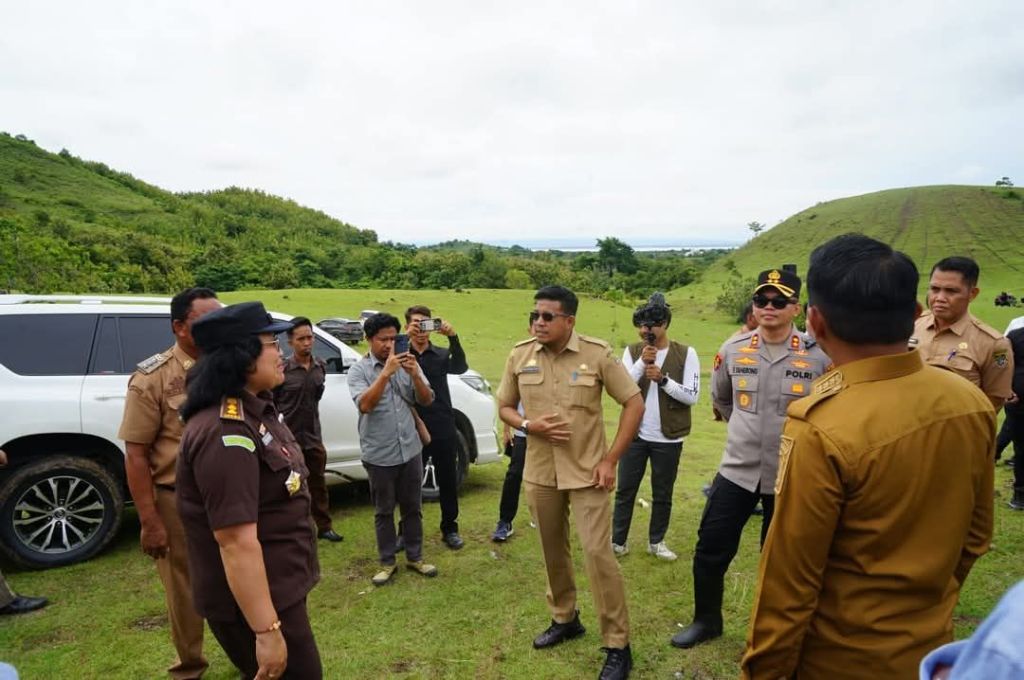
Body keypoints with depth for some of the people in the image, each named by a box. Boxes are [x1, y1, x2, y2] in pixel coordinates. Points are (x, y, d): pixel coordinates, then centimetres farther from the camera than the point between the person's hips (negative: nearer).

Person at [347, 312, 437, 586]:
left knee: (412, 507, 14)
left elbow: (426, 400, -1)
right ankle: (387, 563, 24)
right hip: (379, 455, -3)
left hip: (410, 450, 3)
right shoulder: (358, 369, -6)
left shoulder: (407, 363, 2)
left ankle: (415, 558, 28)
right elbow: (364, 405, -21)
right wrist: (386, 372, -27)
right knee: (384, 511, 10)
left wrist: (415, 374, -18)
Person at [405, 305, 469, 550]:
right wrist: (406, 339, -37)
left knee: (448, 482, 11)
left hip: (444, 431, 1)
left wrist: (453, 337, -31)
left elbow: (460, 367, -16)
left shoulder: (441, 354, 4)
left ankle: (450, 529, 27)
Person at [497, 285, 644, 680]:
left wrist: (611, 460, -11)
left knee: (598, 553, -5)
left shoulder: (597, 354, -11)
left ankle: (617, 646, 12)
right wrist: (528, 425, -14)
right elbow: (504, 407, 9)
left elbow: (634, 403, -7)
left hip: (586, 473, -3)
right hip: (539, 473, 4)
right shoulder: (520, 356, -2)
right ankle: (564, 619, 38)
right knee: (553, 551, 16)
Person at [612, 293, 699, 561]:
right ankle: (618, 541, 20)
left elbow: (692, 396, -10)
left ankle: (656, 541, 29)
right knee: (625, 490, 8)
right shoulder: (632, 351, 0)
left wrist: (663, 379, -22)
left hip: (668, 438, -1)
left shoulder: (686, 354, -6)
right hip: (635, 434, 1)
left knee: (662, 494, 12)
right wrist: (642, 362, -21)